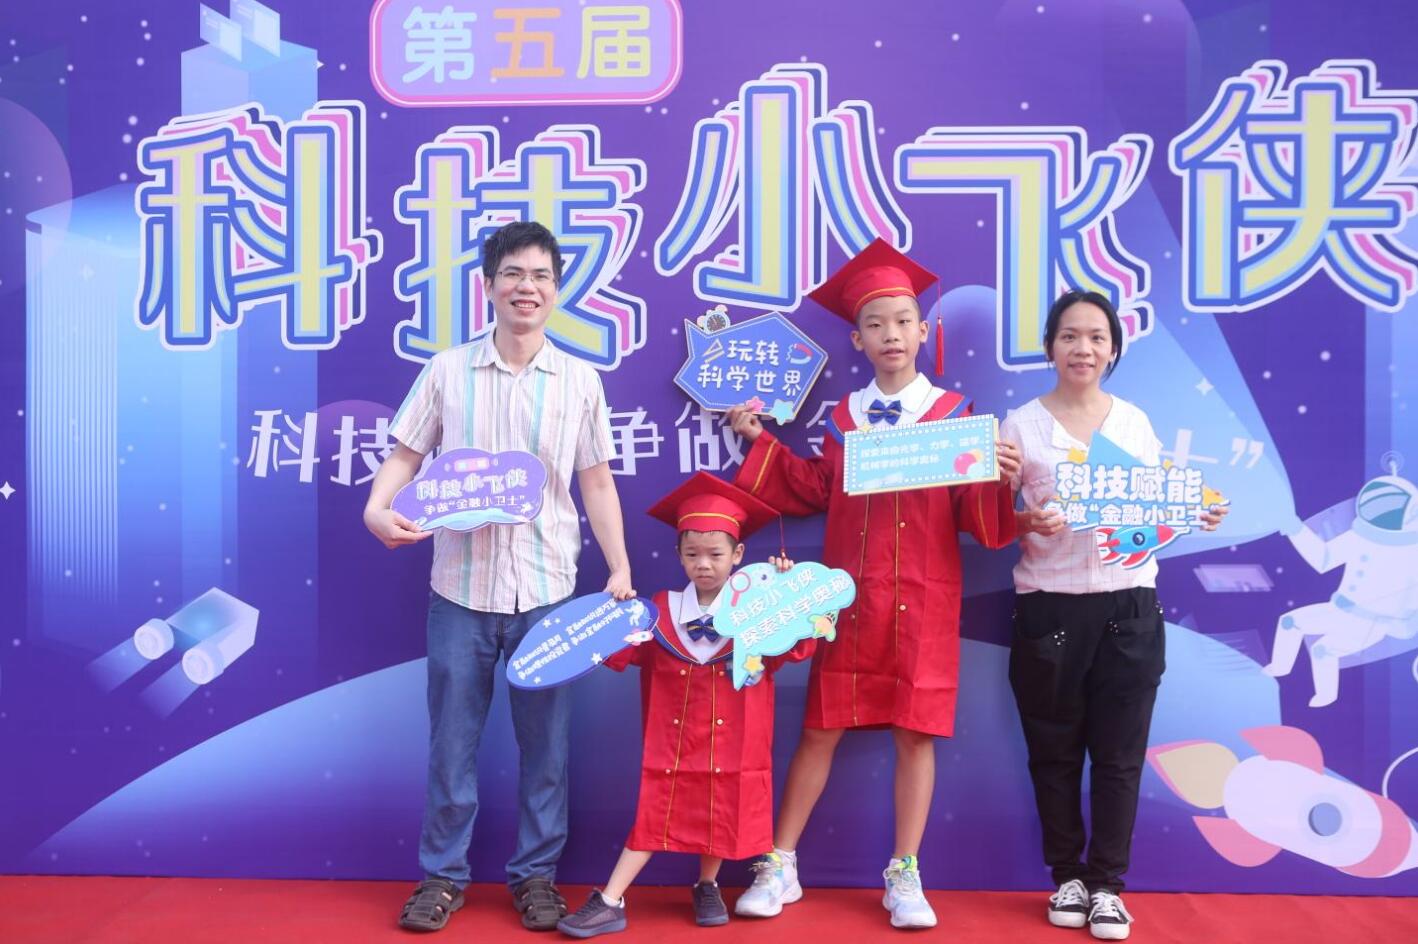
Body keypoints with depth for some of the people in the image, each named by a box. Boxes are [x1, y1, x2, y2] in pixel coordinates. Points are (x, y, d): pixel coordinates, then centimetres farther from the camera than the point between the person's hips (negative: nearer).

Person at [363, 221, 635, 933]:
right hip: (460, 587, 0)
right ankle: (442, 874, 27)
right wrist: (378, 508, -15)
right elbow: (404, 455, 5)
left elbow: (597, 483, 6)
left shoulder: (579, 382, 3)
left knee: (544, 742, 9)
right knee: (451, 739, 10)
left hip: (548, 590, 0)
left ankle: (536, 874, 26)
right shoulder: (447, 371, 2)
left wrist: (620, 568, -2)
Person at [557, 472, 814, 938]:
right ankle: (610, 903, 7)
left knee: (721, 814, 12)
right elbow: (620, 652, -2)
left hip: (730, 750, 0)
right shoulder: (661, 610, 1)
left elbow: (797, 648, -13)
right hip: (672, 746, 1)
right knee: (653, 815, 2)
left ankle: (707, 889, 36)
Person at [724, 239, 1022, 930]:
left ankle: (904, 876, 19)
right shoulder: (842, 418, 9)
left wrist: (1000, 480, -22)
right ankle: (780, 866, 18)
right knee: (820, 729, 7)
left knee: (916, 732, 4)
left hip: (924, 602, -1)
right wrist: (761, 442, 8)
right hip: (849, 598, 2)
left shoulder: (955, 414, 1)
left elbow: (976, 516, -3)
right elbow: (813, 492, 11)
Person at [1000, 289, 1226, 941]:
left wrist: (1198, 516, -8)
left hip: (1129, 607, 2)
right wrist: (1026, 523, -22)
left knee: (1119, 752, 7)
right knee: (1054, 750, 8)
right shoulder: (1021, 426, -1)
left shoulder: (1136, 422, 8)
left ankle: (1105, 883, 21)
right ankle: (1067, 876, 25)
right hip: (1050, 607, -2)